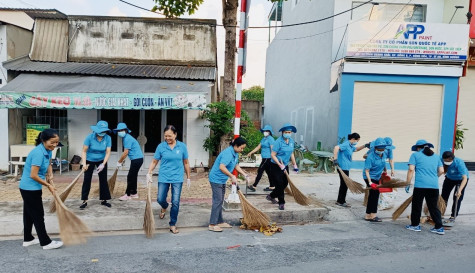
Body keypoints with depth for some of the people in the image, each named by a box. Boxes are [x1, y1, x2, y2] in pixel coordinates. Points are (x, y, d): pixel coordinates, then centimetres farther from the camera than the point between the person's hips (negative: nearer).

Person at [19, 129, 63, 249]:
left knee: (29, 214, 19)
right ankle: (46, 242, 11)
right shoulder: (38, 153, -27)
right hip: (30, 188, -9)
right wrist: (48, 185, -15)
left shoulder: (47, 150, 0)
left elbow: (48, 164, 19)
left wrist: (50, 175, 2)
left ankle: (27, 239, 33)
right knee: (38, 215, 1)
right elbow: (33, 175, -26)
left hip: (27, 188, 9)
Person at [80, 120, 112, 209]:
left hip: (101, 161, 2)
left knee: (103, 180, 3)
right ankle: (84, 201, 8)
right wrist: (84, 164, -26)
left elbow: (108, 152, -16)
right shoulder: (90, 137, -24)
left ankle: (104, 200, 14)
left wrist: (103, 164, -25)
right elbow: (84, 151, -18)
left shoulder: (108, 138, -20)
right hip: (90, 160, -1)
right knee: (87, 180, -1)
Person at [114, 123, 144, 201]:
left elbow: (125, 153, -19)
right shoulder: (125, 138, 12)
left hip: (137, 159, -10)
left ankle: (127, 195, 2)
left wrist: (119, 162, -8)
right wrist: (122, 161, 9)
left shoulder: (127, 138, -18)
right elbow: (127, 152, 16)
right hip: (137, 159, 10)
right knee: (133, 176, 16)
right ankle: (134, 193, 25)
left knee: (130, 177, -5)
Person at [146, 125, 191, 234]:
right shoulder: (161, 146, -3)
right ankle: (164, 207, 44)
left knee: (175, 202, -1)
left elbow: (186, 163, 6)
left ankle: (173, 224, 17)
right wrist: (149, 173, -8)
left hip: (177, 178, 0)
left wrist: (188, 177, 9)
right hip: (163, 177, 1)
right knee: (160, 199, 6)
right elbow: (154, 161, 3)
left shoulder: (182, 146, -2)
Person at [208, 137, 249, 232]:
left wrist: (244, 174, 10)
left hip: (222, 180, 10)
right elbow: (221, 167, -32)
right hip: (216, 179, -10)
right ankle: (212, 225, -2)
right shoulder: (228, 153, -24)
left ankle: (220, 222, 25)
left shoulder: (235, 154, 6)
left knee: (220, 201, 15)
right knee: (217, 201, -8)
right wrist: (232, 176, -26)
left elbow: (236, 165, 19)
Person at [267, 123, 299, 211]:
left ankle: (271, 196, 32)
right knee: (279, 184, -4)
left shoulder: (291, 141, 3)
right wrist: (280, 165, -23)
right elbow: (272, 155, -19)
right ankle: (281, 203, 13)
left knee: (285, 184, 13)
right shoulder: (278, 142, -19)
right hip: (276, 166, -7)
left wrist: (294, 165, 15)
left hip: (285, 166, 8)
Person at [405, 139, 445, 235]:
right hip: (434, 185, 4)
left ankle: (415, 225, 19)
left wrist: (408, 184, -1)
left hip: (420, 185, -4)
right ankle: (439, 227, 15)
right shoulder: (436, 156, 17)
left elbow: (411, 169, -5)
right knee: (434, 207, 14)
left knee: (416, 206, 9)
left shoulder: (415, 155, 4)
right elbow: (441, 171, 14)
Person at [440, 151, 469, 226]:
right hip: (449, 178, 4)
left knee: (457, 198, -10)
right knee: (444, 195, 9)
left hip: (460, 179, -4)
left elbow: (465, 178, -42)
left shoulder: (459, 163, -38)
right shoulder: (442, 160, -29)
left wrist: (459, 190, -52)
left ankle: (452, 218, 0)